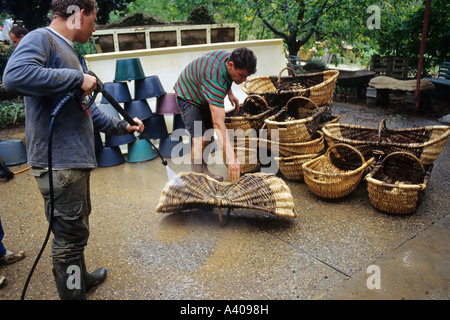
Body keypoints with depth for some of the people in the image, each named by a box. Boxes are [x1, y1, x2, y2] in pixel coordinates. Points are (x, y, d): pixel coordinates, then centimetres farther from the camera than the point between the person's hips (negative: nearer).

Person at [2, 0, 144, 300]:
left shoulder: (67, 50, 20)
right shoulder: (40, 39, -10)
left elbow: (84, 109, 26)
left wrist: (121, 126, 27)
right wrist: (77, 78, -24)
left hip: (75, 159, 10)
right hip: (58, 161, -10)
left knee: (77, 229, 23)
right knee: (69, 233, 0)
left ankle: (80, 277, 41)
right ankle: (72, 292, 16)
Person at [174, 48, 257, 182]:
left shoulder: (230, 57, -20)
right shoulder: (215, 80, -44)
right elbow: (219, 123, -50)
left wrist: (229, 93, -4)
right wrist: (231, 157, -55)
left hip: (205, 96, 8)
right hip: (188, 96, -8)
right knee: (199, 140, -21)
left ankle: (203, 170, 26)